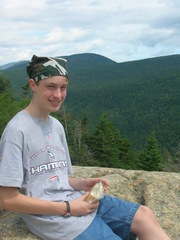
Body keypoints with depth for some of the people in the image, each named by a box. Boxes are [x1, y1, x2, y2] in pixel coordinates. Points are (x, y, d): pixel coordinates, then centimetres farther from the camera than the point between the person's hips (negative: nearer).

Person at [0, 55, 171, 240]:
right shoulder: (17, 131, -14)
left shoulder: (56, 126, 10)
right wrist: (68, 208, -14)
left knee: (144, 216, -4)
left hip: (75, 201, 7)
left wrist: (82, 184, -3)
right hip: (53, 218, -7)